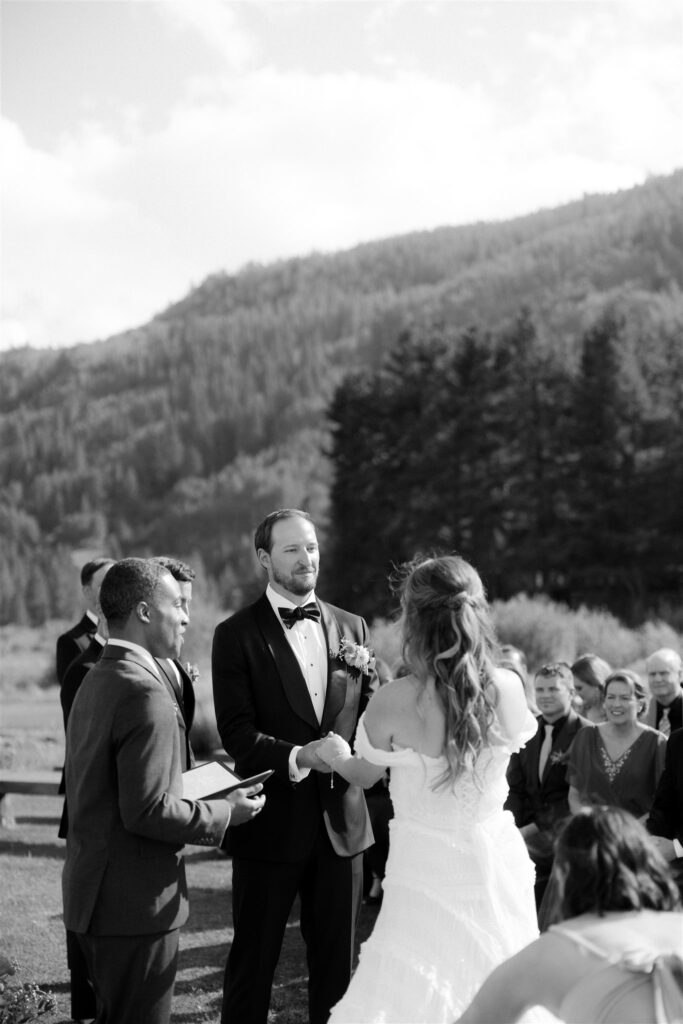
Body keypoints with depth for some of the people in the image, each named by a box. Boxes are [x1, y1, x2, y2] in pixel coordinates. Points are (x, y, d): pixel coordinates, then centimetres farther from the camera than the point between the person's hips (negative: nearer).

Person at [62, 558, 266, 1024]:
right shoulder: (144, 692, -21)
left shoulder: (96, 680, 12)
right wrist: (224, 814, -11)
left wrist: (193, 787, 15)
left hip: (93, 893, 10)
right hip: (136, 901, -10)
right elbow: (147, 811, -24)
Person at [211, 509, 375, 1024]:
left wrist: (367, 672, -8)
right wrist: (297, 758, -27)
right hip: (271, 826, -4)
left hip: (342, 821, 4)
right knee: (253, 962, 8)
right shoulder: (237, 634, -5)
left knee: (337, 963, 13)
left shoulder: (351, 628, 9)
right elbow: (237, 734, -12)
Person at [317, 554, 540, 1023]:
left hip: (428, 872, -3)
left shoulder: (394, 701, -17)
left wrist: (336, 755, 25)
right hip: (497, 866, 3)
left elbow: (365, 774, 2)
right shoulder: (508, 687, -9)